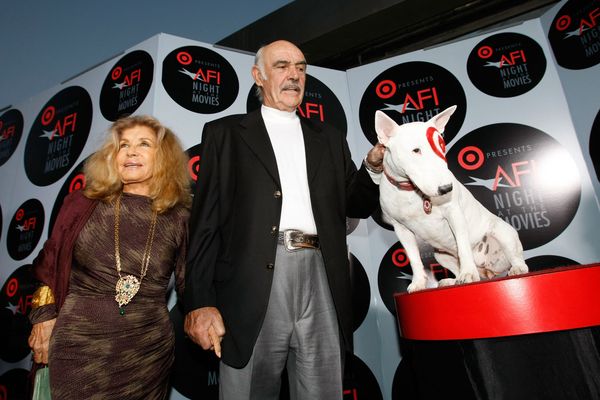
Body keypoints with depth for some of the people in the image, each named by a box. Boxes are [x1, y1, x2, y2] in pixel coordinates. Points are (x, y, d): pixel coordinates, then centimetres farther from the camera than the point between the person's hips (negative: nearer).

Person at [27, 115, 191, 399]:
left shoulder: (179, 218, -5)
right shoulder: (83, 205, -3)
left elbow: (190, 285, 2)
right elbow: (50, 267, 6)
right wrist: (44, 319, 5)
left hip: (147, 351, 0)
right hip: (78, 345, 0)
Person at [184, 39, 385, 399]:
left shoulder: (329, 138, 19)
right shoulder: (226, 133, 10)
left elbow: (356, 206, 19)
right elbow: (206, 220, 2)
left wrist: (374, 165, -1)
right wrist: (200, 302, -5)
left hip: (321, 282, 3)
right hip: (253, 287, -2)